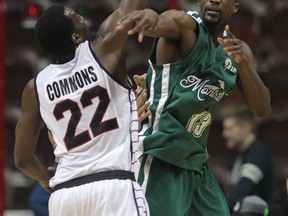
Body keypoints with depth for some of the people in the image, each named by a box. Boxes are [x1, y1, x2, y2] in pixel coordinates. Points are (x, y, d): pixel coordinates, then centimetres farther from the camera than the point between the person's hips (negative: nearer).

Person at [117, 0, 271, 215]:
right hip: (160, 158, -8)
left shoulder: (238, 50, 12)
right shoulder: (186, 25, -8)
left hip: (195, 161, 8)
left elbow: (263, 109, 4)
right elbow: (166, 23, -34)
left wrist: (243, 62, -13)